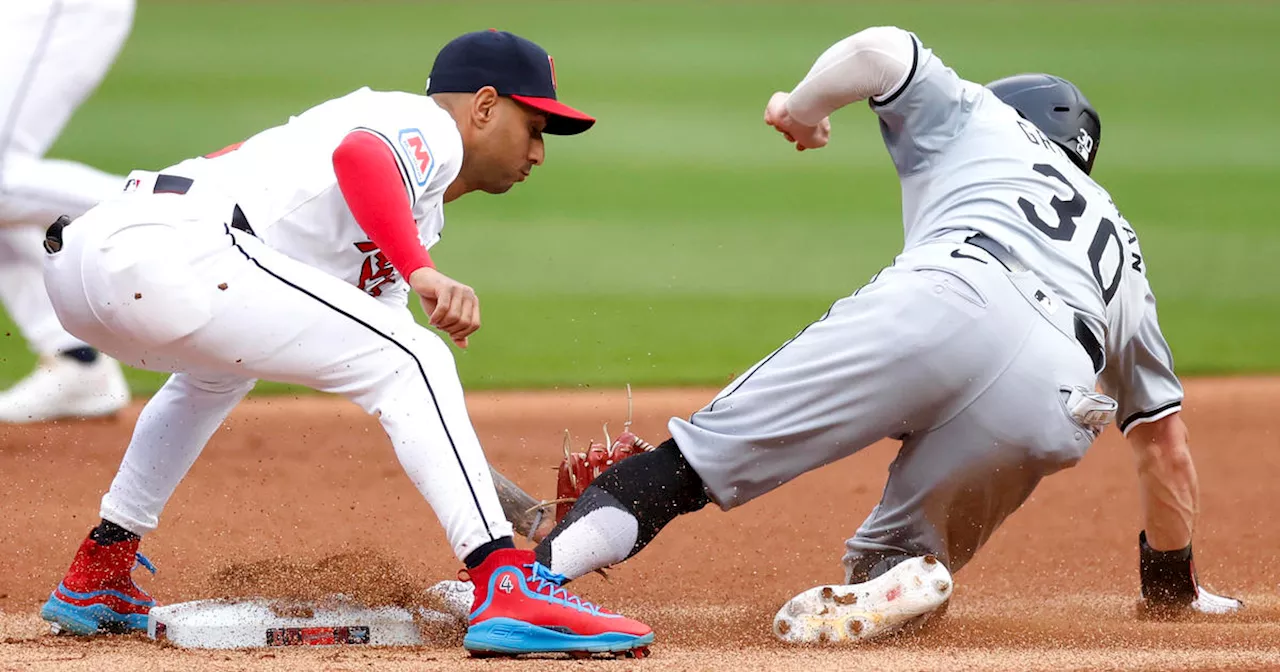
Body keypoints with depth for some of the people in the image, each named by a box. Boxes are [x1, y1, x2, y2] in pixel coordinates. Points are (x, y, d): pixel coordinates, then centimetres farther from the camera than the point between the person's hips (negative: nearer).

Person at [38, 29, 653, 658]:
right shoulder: (428, 125, 8)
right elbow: (357, 155, -17)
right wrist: (424, 274, -27)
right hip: (169, 247, -10)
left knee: (222, 368, 41)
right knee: (409, 360, -7)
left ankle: (95, 582, 37)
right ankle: (507, 593, -17)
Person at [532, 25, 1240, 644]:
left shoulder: (980, 117, 33)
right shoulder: (1120, 244, 42)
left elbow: (880, 51, 13)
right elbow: (1164, 441, 41)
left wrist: (803, 107, 33)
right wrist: (1173, 583, 51)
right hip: (1049, 405, 4)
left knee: (687, 461, -4)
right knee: (887, 564, 16)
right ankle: (893, 583, -22)